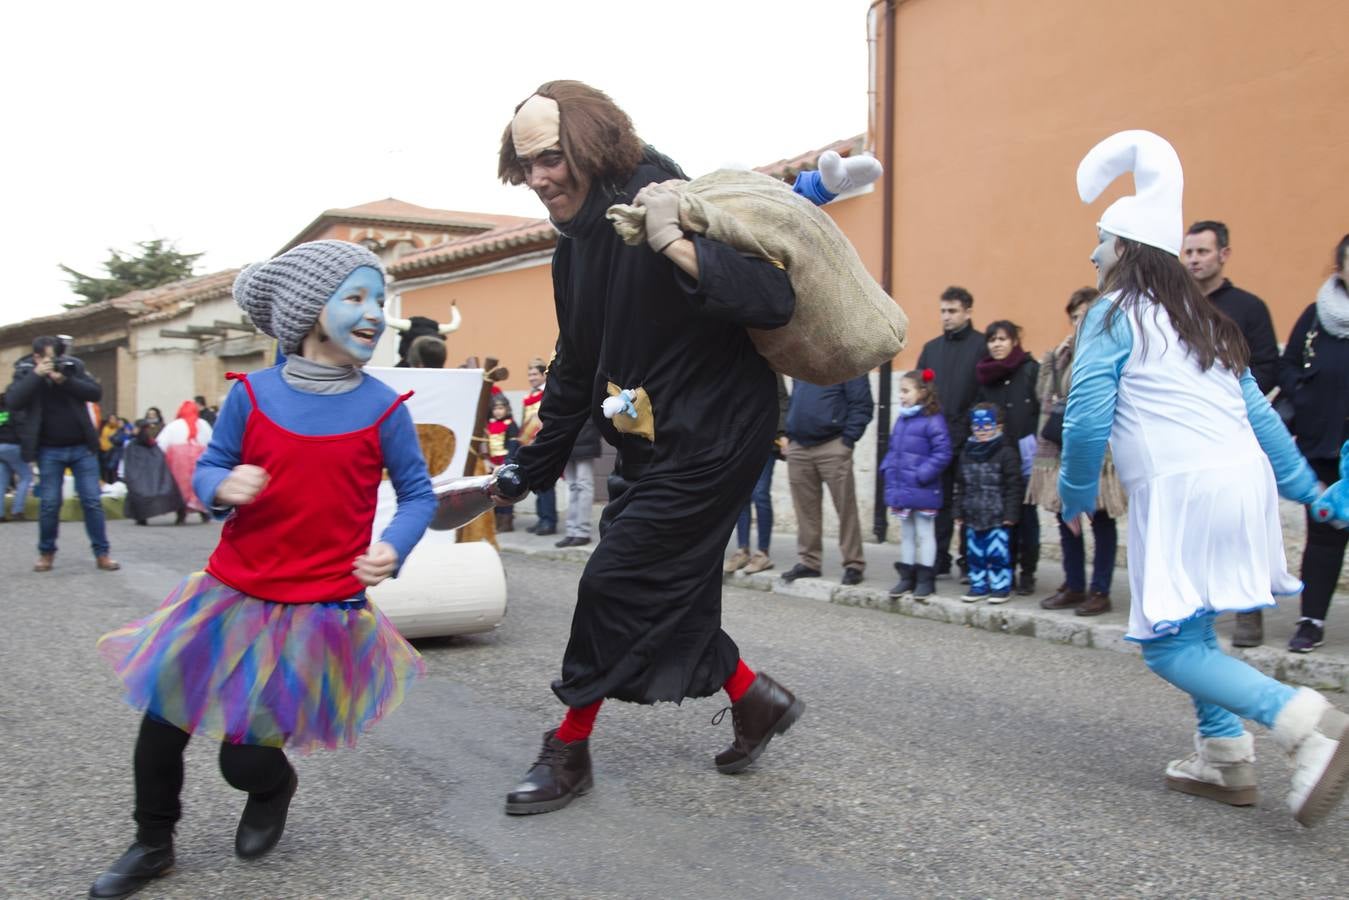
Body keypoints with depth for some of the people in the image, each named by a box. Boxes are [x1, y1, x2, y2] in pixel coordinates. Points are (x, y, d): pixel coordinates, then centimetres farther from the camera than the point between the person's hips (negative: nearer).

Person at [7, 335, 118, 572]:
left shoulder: (73, 366, -1)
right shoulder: (25, 372, -2)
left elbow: (96, 393, -10)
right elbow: (13, 402, -16)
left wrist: (65, 381, -22)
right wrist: (37, 375, -22)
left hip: (82, 447, 0)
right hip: (49, 450, 0)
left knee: (93, 501, 0)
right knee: (49, 503, 3)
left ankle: (102, 554, 5)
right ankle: (46, 553, 20)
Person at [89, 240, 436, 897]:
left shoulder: (383, 409, -8)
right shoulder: (251, 395, -4)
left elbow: (419, 493, -1)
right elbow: (208, 470, 5)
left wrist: (393, 548, -19)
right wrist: (222, 487, -18)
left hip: (320, 610, -2)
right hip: (232, 594, 3)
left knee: (245, 754, 0)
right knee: (161, 719, 10)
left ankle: (274, 787, 39)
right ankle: (152, 845, 37)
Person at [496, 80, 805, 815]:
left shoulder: (665, 207, -20)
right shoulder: (575, 245, 7)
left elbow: (775, 299, -31)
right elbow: (574, 370, 17)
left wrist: (674, 245, -37)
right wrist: (534, 471, 19)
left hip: (711, 438, -9)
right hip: (655, 444, 9)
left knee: (615, 582, -5)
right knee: (667, 593, 12)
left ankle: (569, 752, 10)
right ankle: (755, 700, 31)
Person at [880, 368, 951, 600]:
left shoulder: (933, 420, -14)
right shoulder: (901, 420, 10)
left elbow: (942, 453, -18)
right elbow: (892, 451, 18)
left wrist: (921, 475, -20)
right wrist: (889, 472, 4)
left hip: (923, 492, -8)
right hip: (901, 491, 8)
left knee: (924, 534, 3)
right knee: (906, 534, 15)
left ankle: (925, 579, 10)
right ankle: (907, 576, 24)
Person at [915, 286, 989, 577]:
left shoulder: (982, 345, -3)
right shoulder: (931, 348, 14)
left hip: (970, 439, -5)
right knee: (939, 501, 7)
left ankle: (970, 561, 13)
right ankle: (939, 560, 14)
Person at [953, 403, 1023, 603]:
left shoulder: (1006, 452, -7)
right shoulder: (966, 453, 9)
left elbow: (1014, 485, -9)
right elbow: (960, 486, 13)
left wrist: (1011, 513, -12)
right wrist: (958, 512, 9)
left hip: (998, 517, -5)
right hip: (973, 516, 6)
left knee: (998, 552, -2)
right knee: (974, 552, 11)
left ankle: (1001, 586, 9)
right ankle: (979, 585, 22)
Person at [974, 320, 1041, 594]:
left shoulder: (1031, 370, -2)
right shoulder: (984, 374, 12)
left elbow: (1043, 409, -7)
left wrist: (1036, 446, -14)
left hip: (1024, 456, -4)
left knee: (1026, 514, 3)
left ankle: (1027, 572, 10)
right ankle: (1005, 570, 14)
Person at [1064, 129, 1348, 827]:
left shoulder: (1115, 316, -2)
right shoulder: (1205, 320, 20)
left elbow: (1086, 421, -10)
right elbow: (1257, 411, 22)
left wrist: (1076, 493, 5)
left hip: (1181, 490, -8)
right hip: (1246, 480, 8)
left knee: (1168, 645, -3)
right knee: (1190, 629, 20)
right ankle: (1225, 759, 20)